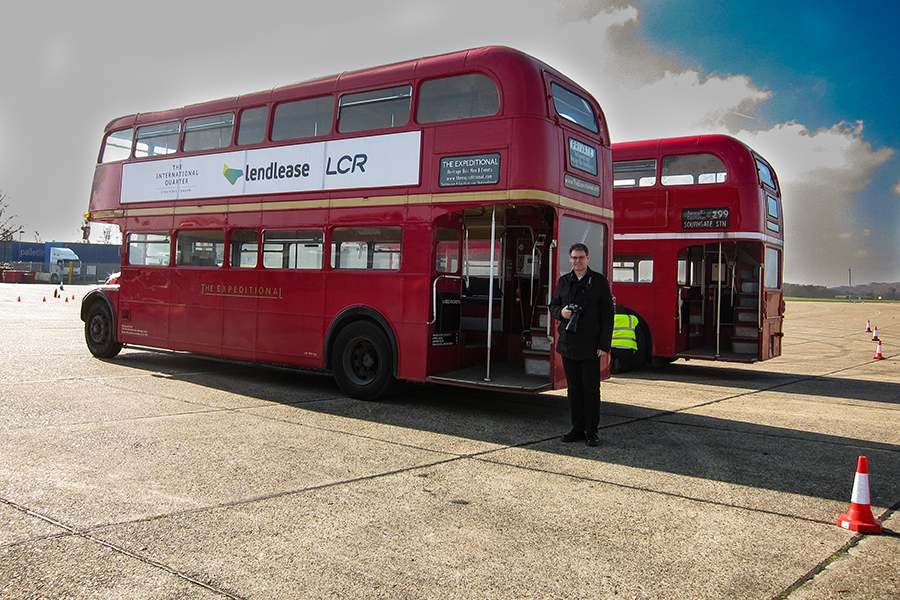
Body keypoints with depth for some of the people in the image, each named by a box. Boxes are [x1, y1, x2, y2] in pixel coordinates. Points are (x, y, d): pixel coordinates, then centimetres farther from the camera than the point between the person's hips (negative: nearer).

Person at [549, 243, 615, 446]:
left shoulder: (600, 281, -1)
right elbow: (553, 305, 19)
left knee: (591, 389, 0)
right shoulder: (563, 281, 10)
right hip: (568, 344, 4)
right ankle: (577, 428, 18)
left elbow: (608, 315, -3)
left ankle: (591, 431, 9)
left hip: (590, 346, -4)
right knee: (574, 388, 10)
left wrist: (604, 345, -9)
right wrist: (561, 312, -6)